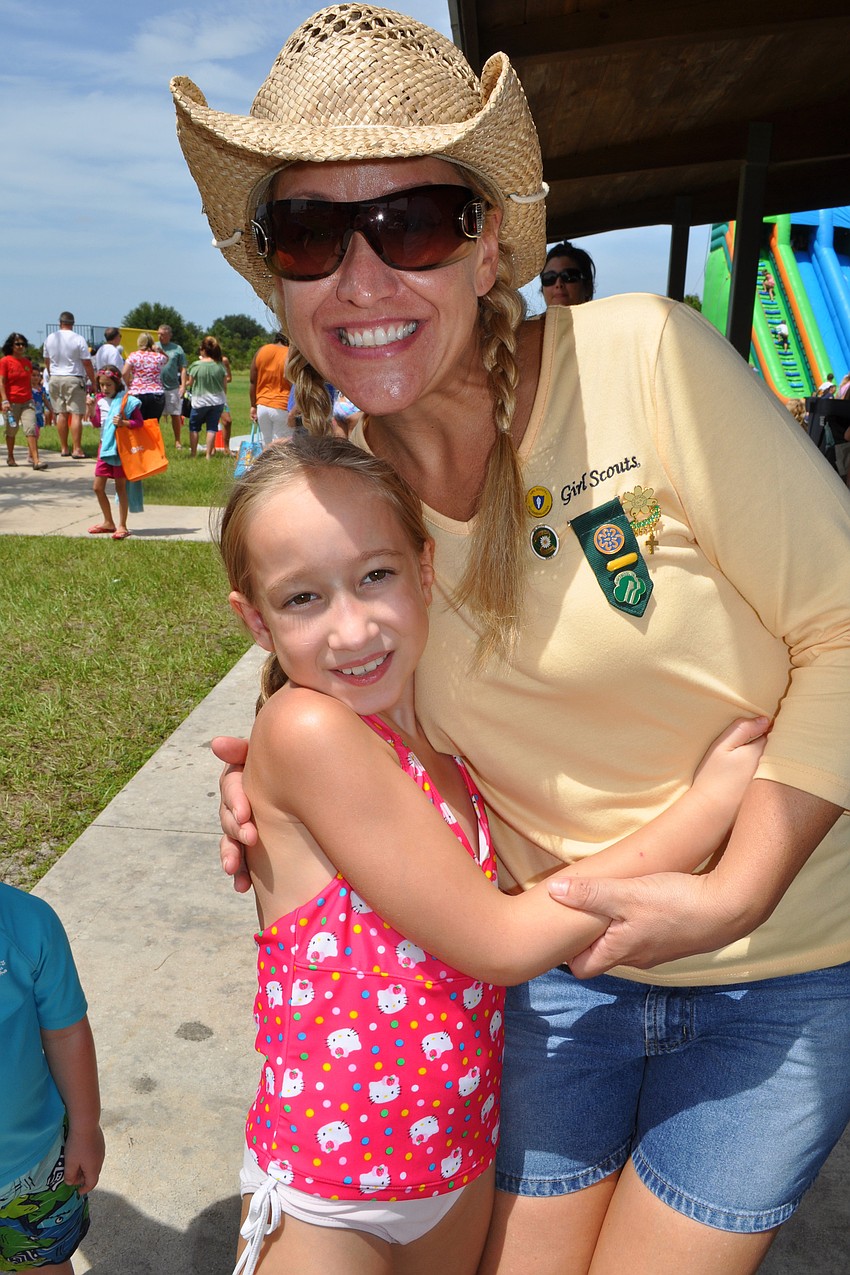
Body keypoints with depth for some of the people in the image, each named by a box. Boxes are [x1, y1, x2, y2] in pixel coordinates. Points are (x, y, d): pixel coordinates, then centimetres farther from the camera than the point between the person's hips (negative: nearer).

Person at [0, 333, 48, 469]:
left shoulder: (28, 362, 11)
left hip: (27, 401, 3)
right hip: (11, 403, -3)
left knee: (31, 429, -12)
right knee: (11, 431, 10)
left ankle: (36, 460, -18)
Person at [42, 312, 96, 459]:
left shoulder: (50, 338, 6)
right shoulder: (78, 339, -8)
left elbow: (46, 360, 17)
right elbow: (87, 363, -9)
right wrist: (93, 381, 0)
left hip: (55, 379, 5)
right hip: (73, 379, -5)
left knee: (62, 414, 10)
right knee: (76, 414, -5)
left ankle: (64, 448, 13)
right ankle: (77, 449, -10)